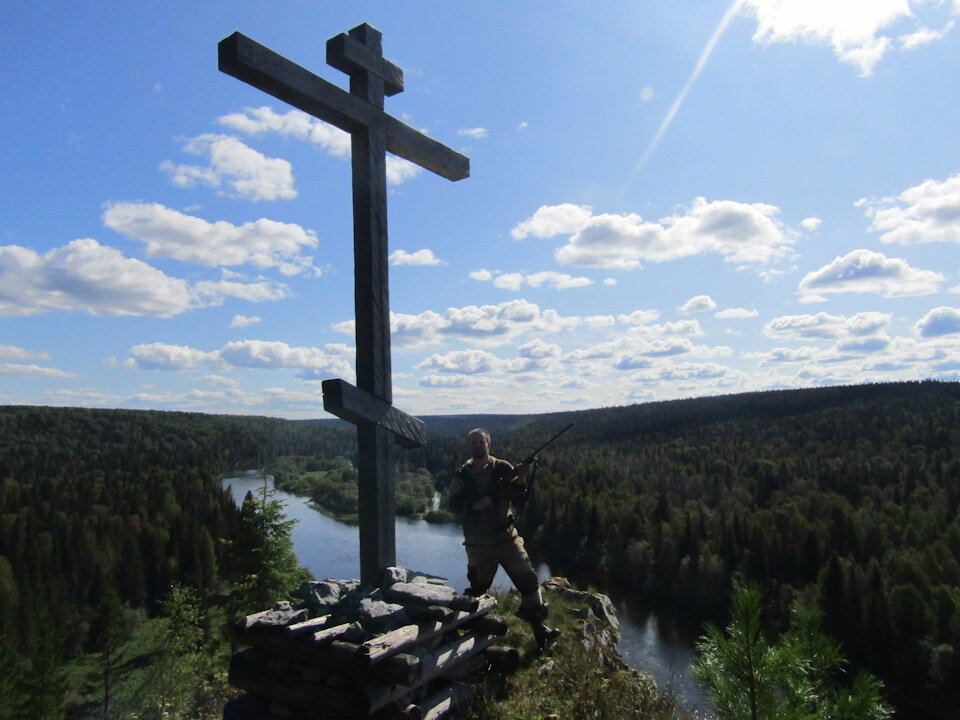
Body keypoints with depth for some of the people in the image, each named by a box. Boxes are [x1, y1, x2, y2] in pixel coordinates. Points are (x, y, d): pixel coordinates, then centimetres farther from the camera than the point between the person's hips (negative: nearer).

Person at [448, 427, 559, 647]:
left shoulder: (503, 468, 2)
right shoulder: (462, 476, 1)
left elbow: (515, 495, -5)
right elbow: (455, 505, -5)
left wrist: (520, 479, -23)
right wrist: (476, 505, -20)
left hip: (506, 537, 1)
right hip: (478, 543, -1)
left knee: (527, 578, -4)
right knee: (478, 585, 10)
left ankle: (538, 625, 10)